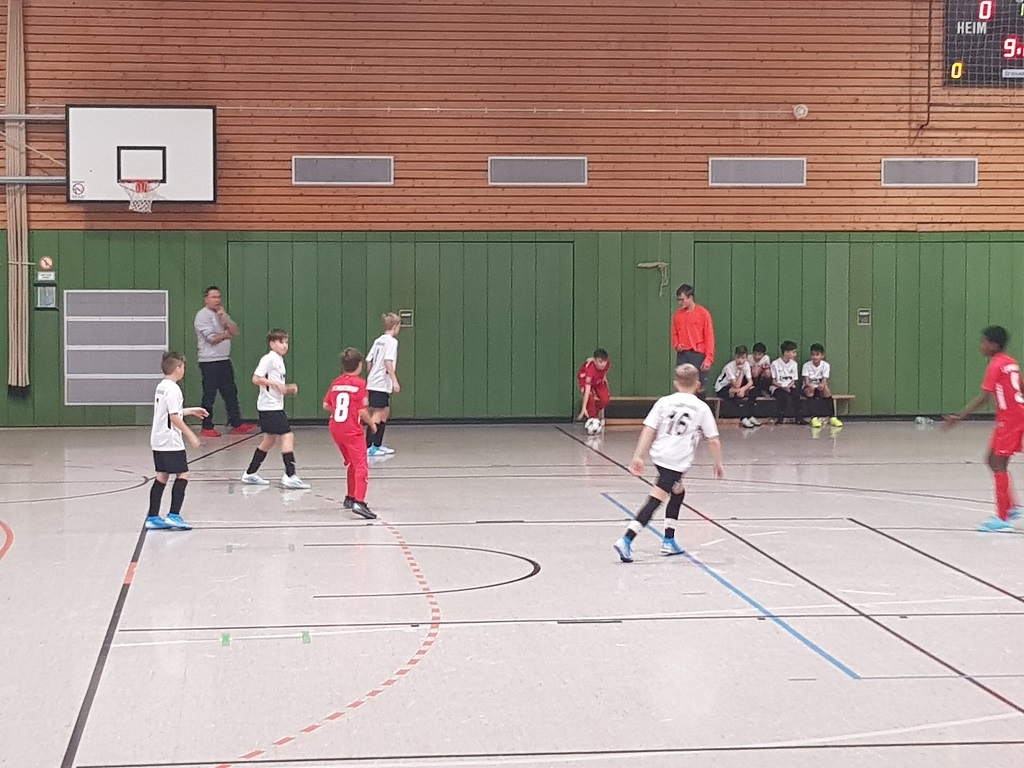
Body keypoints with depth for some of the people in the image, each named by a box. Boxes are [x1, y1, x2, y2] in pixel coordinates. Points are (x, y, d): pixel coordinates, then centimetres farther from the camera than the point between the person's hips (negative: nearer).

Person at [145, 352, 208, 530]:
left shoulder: (161, 387, 13)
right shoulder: (172, 389, -15)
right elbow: (174, 417, -20)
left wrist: (190, 411, 29)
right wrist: (190, 435, -16)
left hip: (158, 441, 9)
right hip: (171, 442, -9)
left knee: (162, 476, 10)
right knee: (182, 475, -5)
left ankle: (152, 517, 10)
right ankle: (174, 516, -9)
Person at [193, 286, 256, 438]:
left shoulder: (222, 314, 16)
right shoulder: (203, 315, -9)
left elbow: (235, 332, 4)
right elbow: (212, 339, -17)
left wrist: (224, 318, -7)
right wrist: (226, 334, -5)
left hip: (224, 360, 8)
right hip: (209, 361, -8)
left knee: (231, 392, 7)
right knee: (209, 395, -2)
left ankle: (236, 424, 10)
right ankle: (207, 428, 5)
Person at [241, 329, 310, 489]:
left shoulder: (279, 360, 17)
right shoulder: (269, 359, -12)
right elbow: (256, 379, -17)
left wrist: (288, 389, 7)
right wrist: (275, 383, -21)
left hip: (276, 406, 10)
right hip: (270, 406, -10)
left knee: (269, 439, 15)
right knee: (288, 436, -14)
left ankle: (250, 474, 22)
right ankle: (290, 476, -16)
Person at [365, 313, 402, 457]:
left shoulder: (378, 340, 15)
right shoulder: (392, 341, -10)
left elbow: (368, 360, 15)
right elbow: (388, 362, -21)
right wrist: (395, 381, -21)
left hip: (373, 381, 9)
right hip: (381, 384, -9)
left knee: (385, 412, 17)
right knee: (378, 414, -9)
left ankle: (377, 445, 21)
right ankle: (368, 447, -12)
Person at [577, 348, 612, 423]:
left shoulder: (608, 363, -30)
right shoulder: (590, 369, -44)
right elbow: (587, 390, -46)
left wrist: (604, 376, -4)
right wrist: (584, 408, -49)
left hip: (598, 381, 4)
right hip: (584, 379, -4)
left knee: (605, 398, -15)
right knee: (591, 398, -29)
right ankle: (593, 419, -10)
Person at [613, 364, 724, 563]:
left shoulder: (664, 402, 8)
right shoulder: (702, 408, 3)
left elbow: (649, 430, 1)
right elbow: (713, 441, 4)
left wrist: (638, 456, 2)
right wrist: (718, 464, 17)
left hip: (659, 455, 5)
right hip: (679, 461, -5)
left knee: (678, 491, 27)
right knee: (655, 501, -8)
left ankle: (669, 541, 28)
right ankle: (626, 540, -20)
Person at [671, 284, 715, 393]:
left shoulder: (703, 313, -4)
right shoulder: (677, 314, 10)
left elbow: (709, 337, -5)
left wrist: (708, 359, -12)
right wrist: (676, 345, -1)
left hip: (698, 355, -4)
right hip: (682, 355, 4)